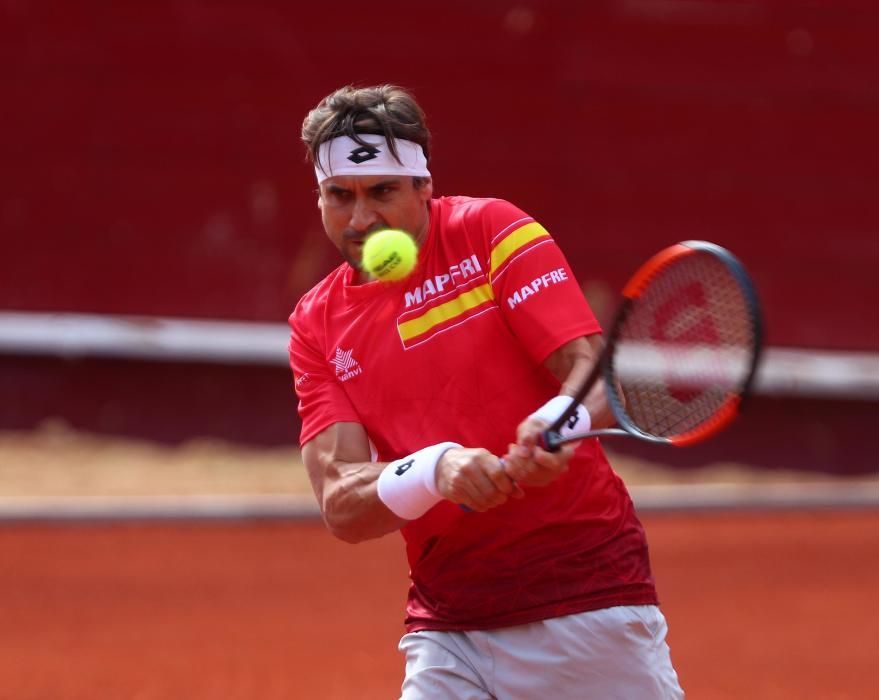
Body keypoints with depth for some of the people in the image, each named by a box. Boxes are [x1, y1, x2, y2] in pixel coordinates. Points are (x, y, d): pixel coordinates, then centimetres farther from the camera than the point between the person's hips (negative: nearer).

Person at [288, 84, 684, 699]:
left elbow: (593, 367, -12)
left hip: (590, 603, -3)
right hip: (448, 629, 3)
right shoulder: (318, 325, 6)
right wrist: (436, 470, -25)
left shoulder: (492, 232, -3)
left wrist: (559, 423, -35)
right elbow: (341, 506, -4)